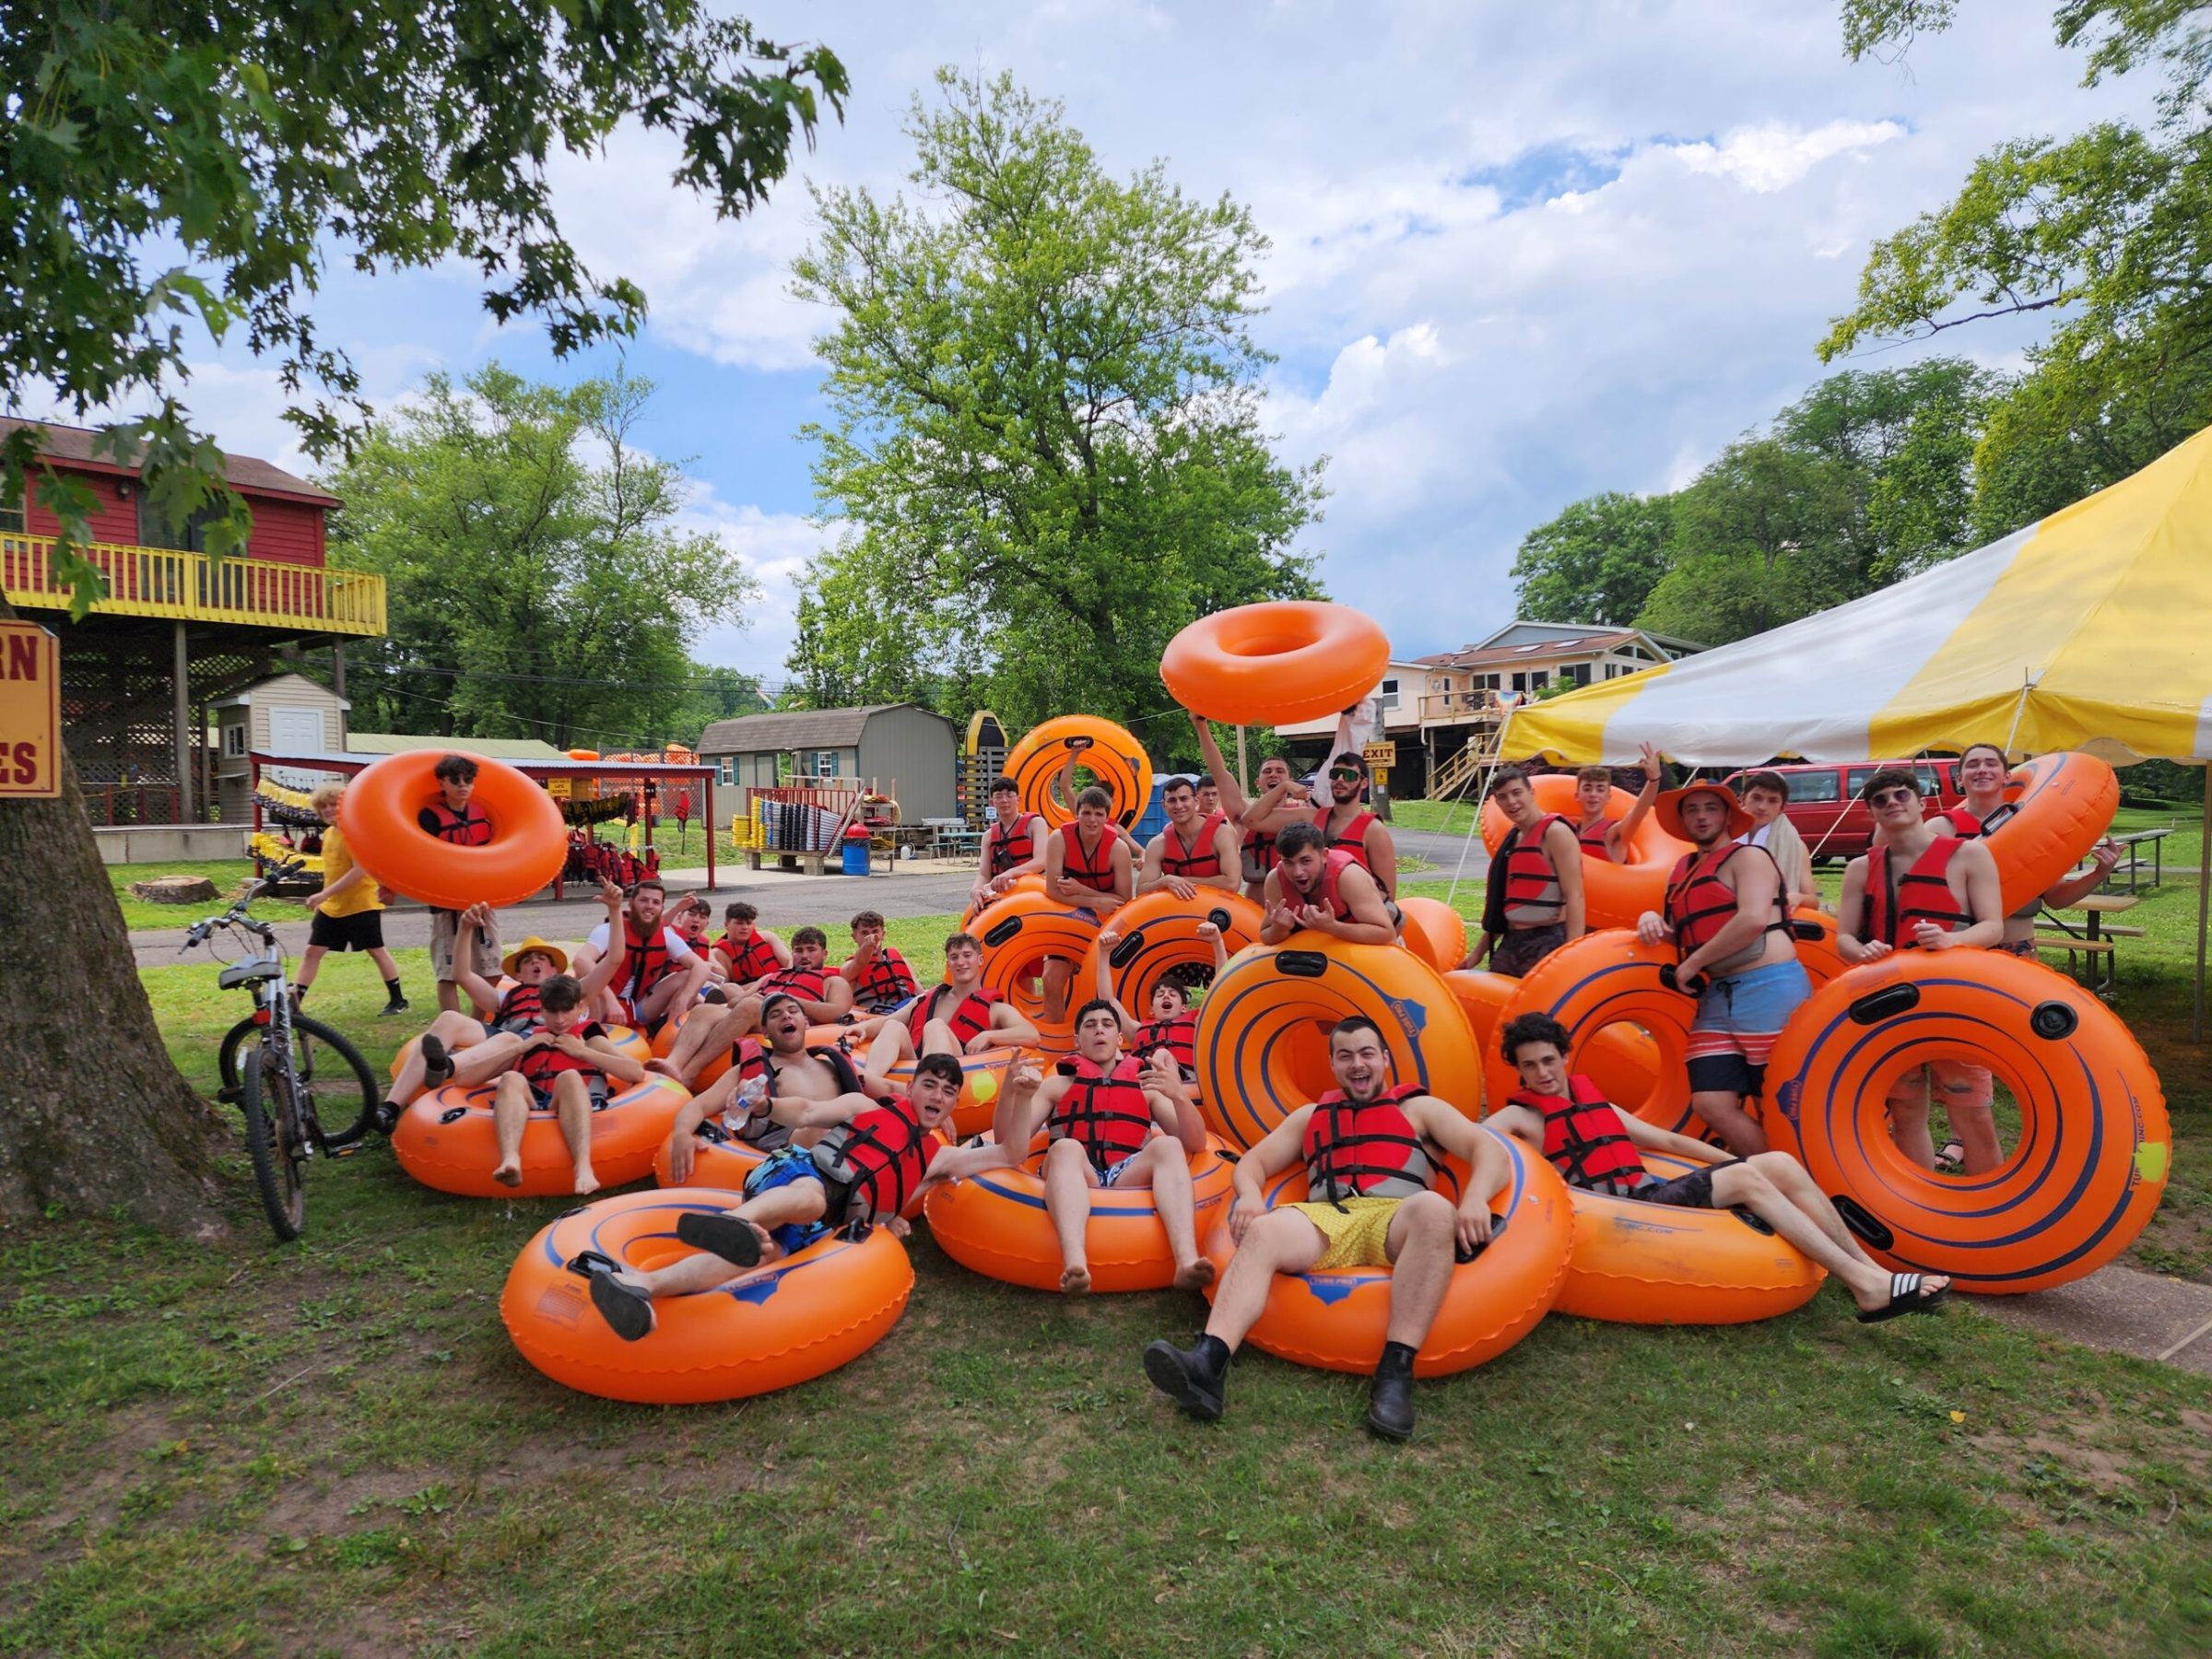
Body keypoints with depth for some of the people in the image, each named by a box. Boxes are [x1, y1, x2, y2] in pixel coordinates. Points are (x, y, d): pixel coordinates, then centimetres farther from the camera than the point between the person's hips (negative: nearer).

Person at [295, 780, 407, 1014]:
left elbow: (360, 870, -23)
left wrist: (324, 894, -25)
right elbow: (331, 871, 19)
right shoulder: (328, 833, 10)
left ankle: (398, 1000, 14)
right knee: (312, 951, 3)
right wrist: (321, 901, 17)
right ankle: (292, 1003, 7)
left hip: (361, 905, -7)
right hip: (331, 907, 7)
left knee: (376, 950, 3)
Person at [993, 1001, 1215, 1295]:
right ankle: (1075, 1265, -57)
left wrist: (1178, 1095, -9)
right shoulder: (1056, 1085, 22)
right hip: (1076, 1183, -1)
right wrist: (1011, 1093, -11)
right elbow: (1009, 1145, 9)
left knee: (1167, 1146, -27)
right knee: (1065, 1147, -32)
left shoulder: (1147, 1086, 24)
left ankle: (1187, 1261, -48)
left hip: (1131, 1182, 1)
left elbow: (1195, 1144, 11)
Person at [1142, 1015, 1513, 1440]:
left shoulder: (1419, 1108, 24)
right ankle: (1208, 1364, -50)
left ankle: (1396, 1369, -41)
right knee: (1262, 1232, -31)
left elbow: (1492, 1151, 11)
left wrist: (1474, 1200, -13)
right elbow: (1253, 1162, 25)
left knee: (1434, 1209, -37)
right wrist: (1250, 1195, -1)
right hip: (1323, 1219, 2)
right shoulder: (1310, 1116, 33)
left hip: (1396, 1219, -2)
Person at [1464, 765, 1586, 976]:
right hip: (1511, 943, 8)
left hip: (1549, 943, -8)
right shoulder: (1511, 839, 14)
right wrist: (1479, 950, 19)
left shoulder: (1556, 833, -10)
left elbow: (1574, 896, -17)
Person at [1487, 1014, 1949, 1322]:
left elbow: (1669, 1140, 27)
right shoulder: (1522, 1116, 1)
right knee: (1746, 1180, -21)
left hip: (1653, 1193, 8)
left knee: (1781, 1164, -7)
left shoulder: (1594, 1102, 23)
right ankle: (1865, 1285, -20)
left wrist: (1737, 1163, 23)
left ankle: (1870, 1270, -7)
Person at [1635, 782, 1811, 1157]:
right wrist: (1651, 919, 3)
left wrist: (1691, 965, -13)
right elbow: (1685, 932, 27)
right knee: (1711, 1103, -2)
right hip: (1716, 997, 7)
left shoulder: (1748, 856, -3)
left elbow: (1754, 919, -20)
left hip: (1770, 989, -7)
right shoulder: (1683, 869, 18)